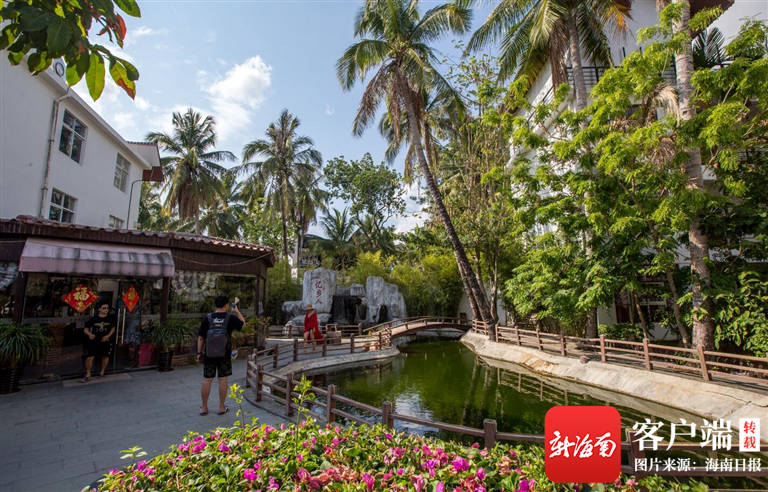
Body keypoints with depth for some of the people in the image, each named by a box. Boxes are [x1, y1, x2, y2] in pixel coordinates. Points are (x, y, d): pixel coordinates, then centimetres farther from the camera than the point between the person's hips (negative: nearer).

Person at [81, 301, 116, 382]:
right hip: (93, 340, -1)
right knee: (89, 357, -7)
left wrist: (107, 336, -6)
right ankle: (88, 375, 8)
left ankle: (102, 372, 33)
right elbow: (86, 329, 2)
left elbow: (113, 328, 7)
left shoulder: (111, 318, 0)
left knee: (105, 356, 13)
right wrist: (89, 334, -18)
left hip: (105, 340, 2)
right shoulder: (93, 319, -3)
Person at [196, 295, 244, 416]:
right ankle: (222, 407, 17)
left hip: (209, 355, 1)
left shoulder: (207, 318, -8)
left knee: (207, 380, 11)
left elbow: (201, 338, -5)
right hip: (224, 355, -1)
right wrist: (237, 311, 18)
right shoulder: (230, 318, -11)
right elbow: (243, 323, 7)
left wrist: (199, 352, 5)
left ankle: (204, 408, 21)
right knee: (223, 380, 8)